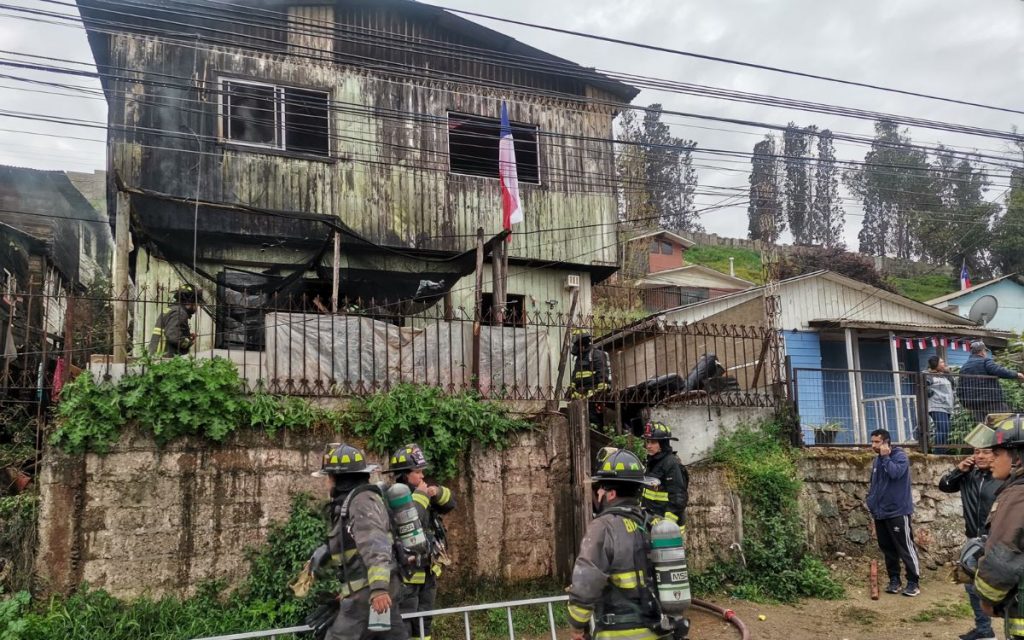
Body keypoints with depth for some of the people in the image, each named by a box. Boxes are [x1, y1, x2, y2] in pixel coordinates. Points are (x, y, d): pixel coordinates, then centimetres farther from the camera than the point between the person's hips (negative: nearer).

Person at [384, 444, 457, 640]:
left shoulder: (421, 493, 8)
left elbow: (450, 503, 13)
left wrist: (438, 492, -7)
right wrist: (420, 496, -22)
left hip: (427, 572, 8)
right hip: (406, 574, -8)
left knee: (423, 623, 17)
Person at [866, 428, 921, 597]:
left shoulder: (900, 456, -9)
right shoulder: (877, 460, 13)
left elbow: (895, 473, -28)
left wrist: (886, 457, -19)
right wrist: (871, 502, 12)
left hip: (898, 511, -7)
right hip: (880, 512, 7)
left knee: (905, 548, -3)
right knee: (887, 548, 11)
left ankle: (913, 582, 5)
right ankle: (894, 579, 20)